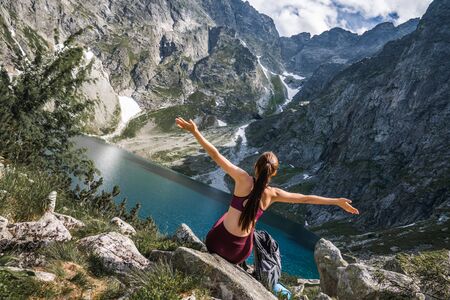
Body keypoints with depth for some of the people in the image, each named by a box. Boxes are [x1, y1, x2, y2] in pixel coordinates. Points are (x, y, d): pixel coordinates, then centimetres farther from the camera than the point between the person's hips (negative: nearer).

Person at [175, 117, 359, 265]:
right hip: (238, 252, 2)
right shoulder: (273, 194, -9)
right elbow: (306, 199, -2)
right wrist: (338, 202, 7)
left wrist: (195, 132, -18)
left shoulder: (244, 179, -16)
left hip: (215, 242, -1)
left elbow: (216, 156, -20)